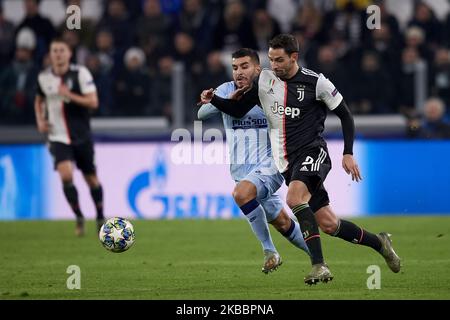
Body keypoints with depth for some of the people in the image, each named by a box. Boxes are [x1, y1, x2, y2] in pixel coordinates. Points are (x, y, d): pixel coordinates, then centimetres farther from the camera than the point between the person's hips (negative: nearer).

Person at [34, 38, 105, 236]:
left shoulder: (80, 73, -9)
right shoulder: (43, 78, 2)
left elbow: (93, 102, -15)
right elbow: (39, 100, 22)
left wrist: (70, 95, -25)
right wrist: (40, 121, 6)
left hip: (81, 136, -1)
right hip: (58, 137, 1)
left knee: (91, 178, 9)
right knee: (66, 176, -19)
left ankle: (100, 218, 28)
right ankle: (79, 218, -3)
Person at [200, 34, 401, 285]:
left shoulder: (315, 82, -7)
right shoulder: (264, 80, 6)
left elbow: (346, 115, 1)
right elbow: (238, 110, 14)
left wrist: (348, 154, -4)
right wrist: (214, 100, -4)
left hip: (313, 153, -5)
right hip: (287, 163, 5)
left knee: (294, 197, -34)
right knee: (328, 224, 2)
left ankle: (319, 265, -33)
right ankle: (379, 243, 26)